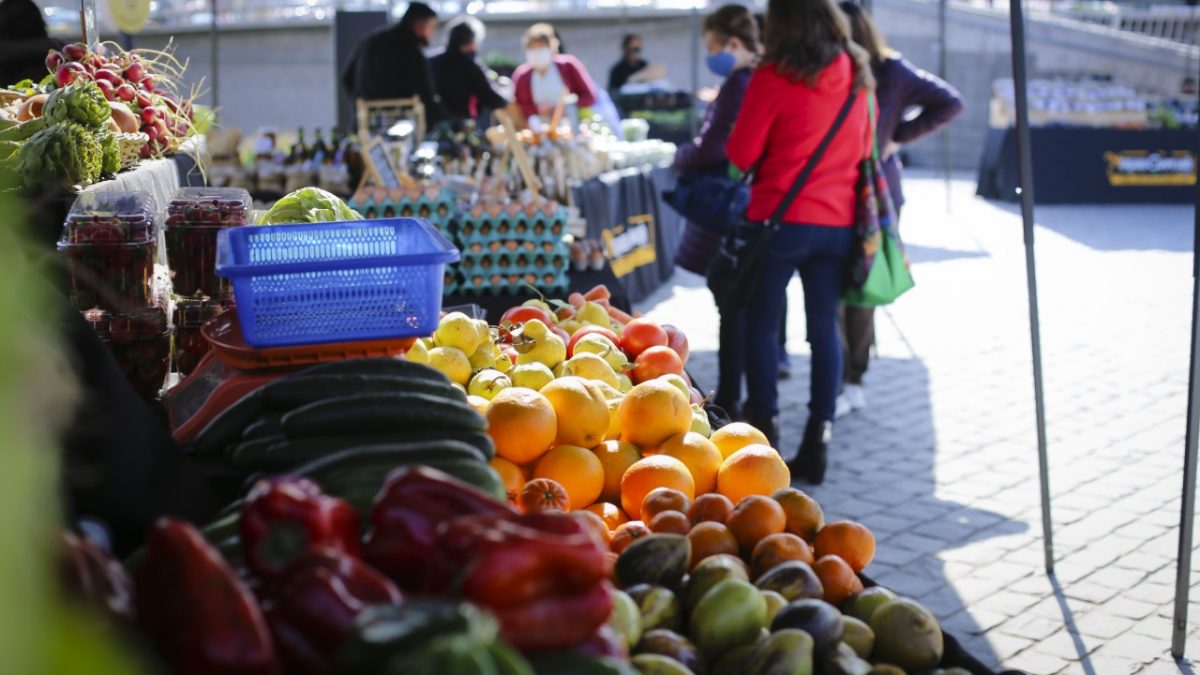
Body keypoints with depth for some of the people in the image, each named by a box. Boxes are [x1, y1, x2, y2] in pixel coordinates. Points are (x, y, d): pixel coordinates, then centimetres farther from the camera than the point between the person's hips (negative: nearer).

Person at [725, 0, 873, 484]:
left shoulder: (774, 77, -11)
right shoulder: (857, 76, 5)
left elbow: (741, 153, -6)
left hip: (782, 218, -4)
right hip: (839, 220, 4)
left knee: (761, 323, 10)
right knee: (825, 328, 9)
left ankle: (765, 428, 9)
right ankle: (817, 443, 8)